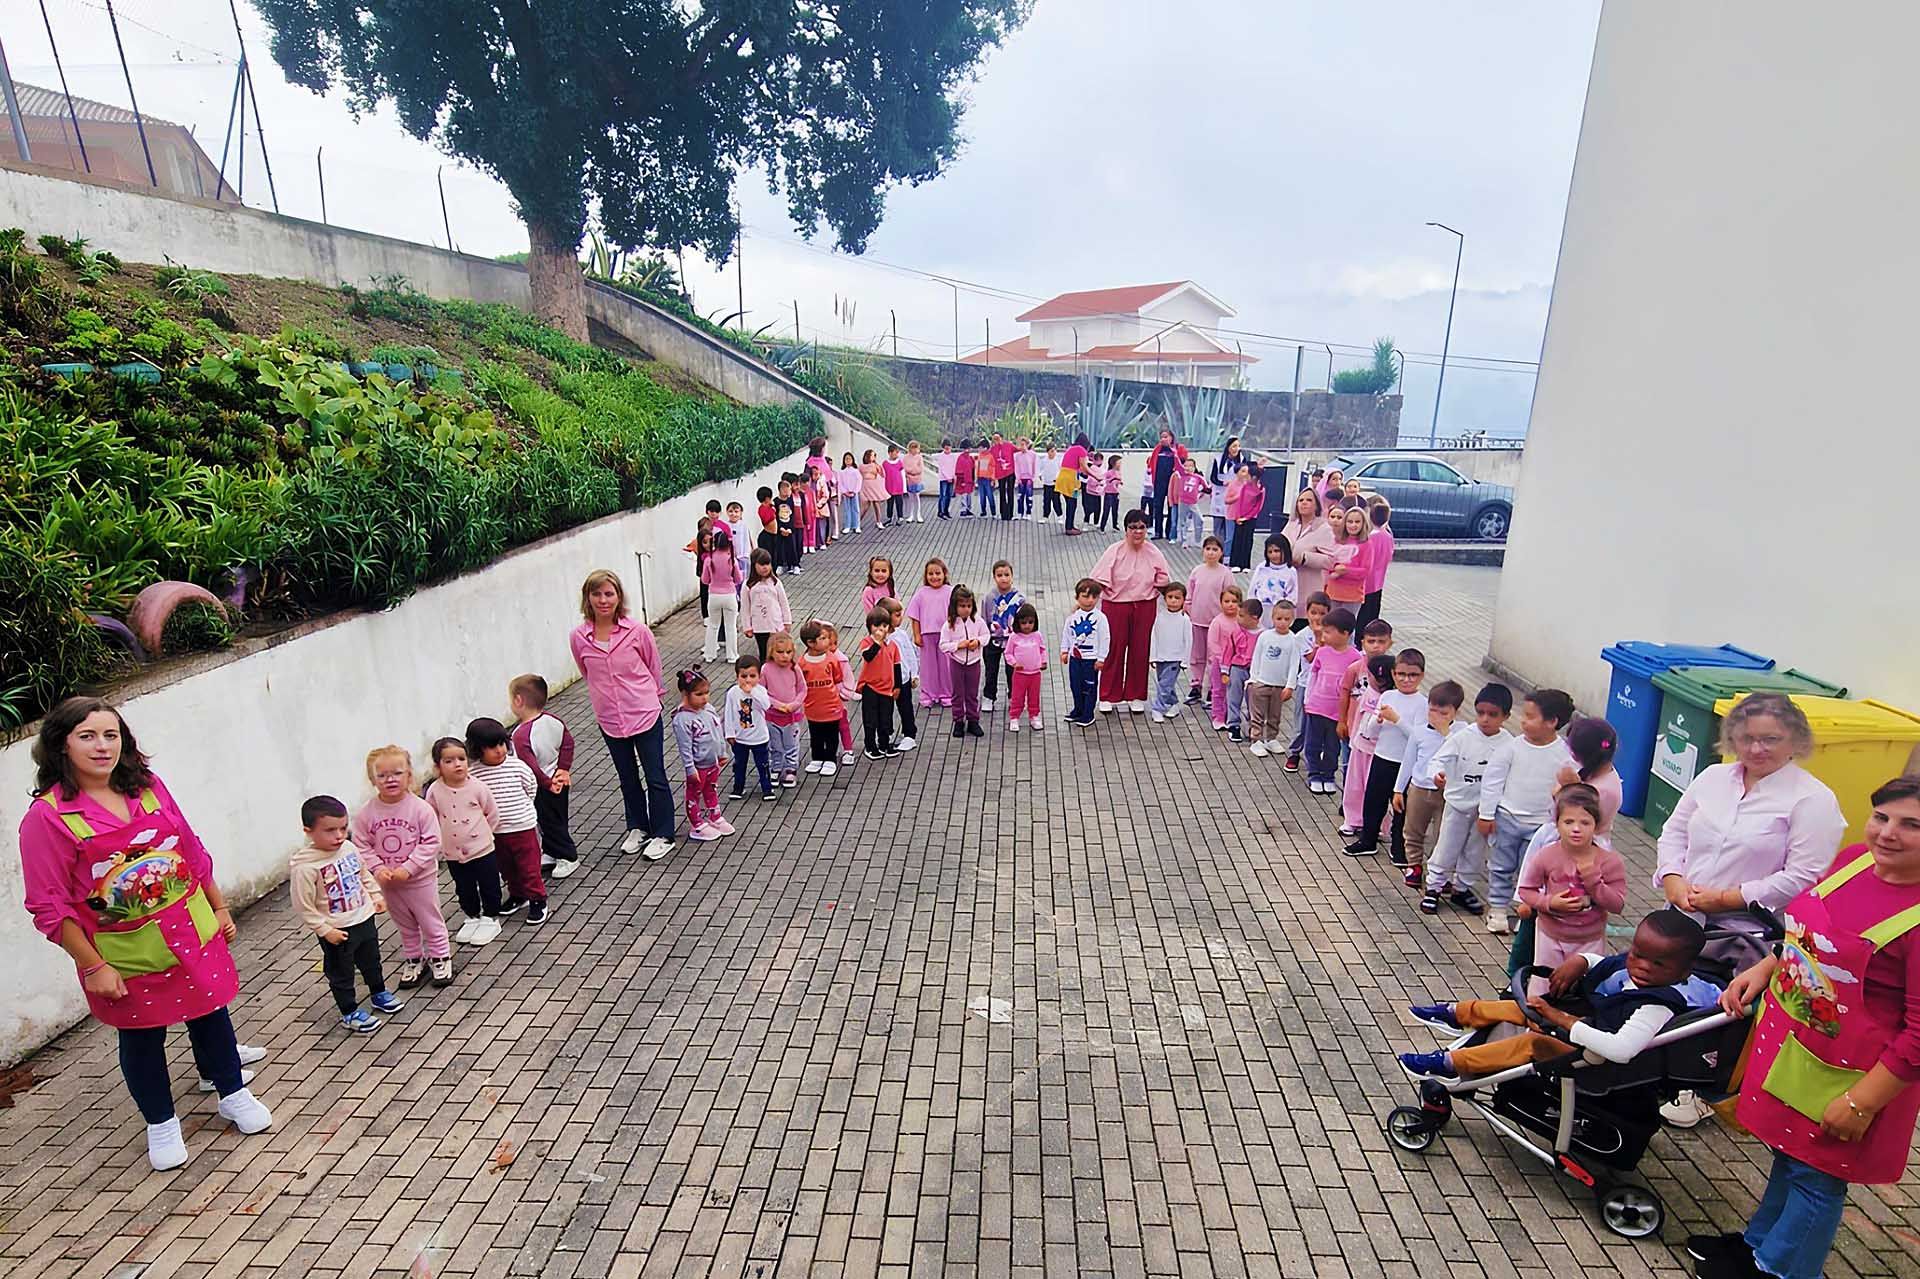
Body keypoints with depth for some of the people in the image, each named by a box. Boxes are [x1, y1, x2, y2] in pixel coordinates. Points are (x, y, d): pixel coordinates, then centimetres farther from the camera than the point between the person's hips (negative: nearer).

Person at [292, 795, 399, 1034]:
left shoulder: (349, 848, -6)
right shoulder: (304, 866, -25)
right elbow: (304, 906, -20)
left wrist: (376, 896, 9)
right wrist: (325, 930, -18)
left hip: (364, 918, 6)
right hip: (338, 931, -6)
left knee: (371, 960, 25)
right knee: (340, 972, 13)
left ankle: (379, 994, 46)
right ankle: (350, 1013, 30)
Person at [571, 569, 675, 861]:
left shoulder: (637, 631, -12)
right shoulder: (578, 638, -7)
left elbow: (654, 669, 2)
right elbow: (587, 675, 10)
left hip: (645, 714, -2)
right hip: (610, 720, 3)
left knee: (656, 778, 6)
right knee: (628, 779, 19)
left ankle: (662, 835, 21)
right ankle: (637, 828, 37)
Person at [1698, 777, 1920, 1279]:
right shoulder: (1855, 860, -5)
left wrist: (1862, 1102, -18)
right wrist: (1765, 968, 5)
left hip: (1844, 1073, -7)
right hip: (1788, 1040, 7)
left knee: (1816, 1173, 14)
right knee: (1789, 1152, 25)